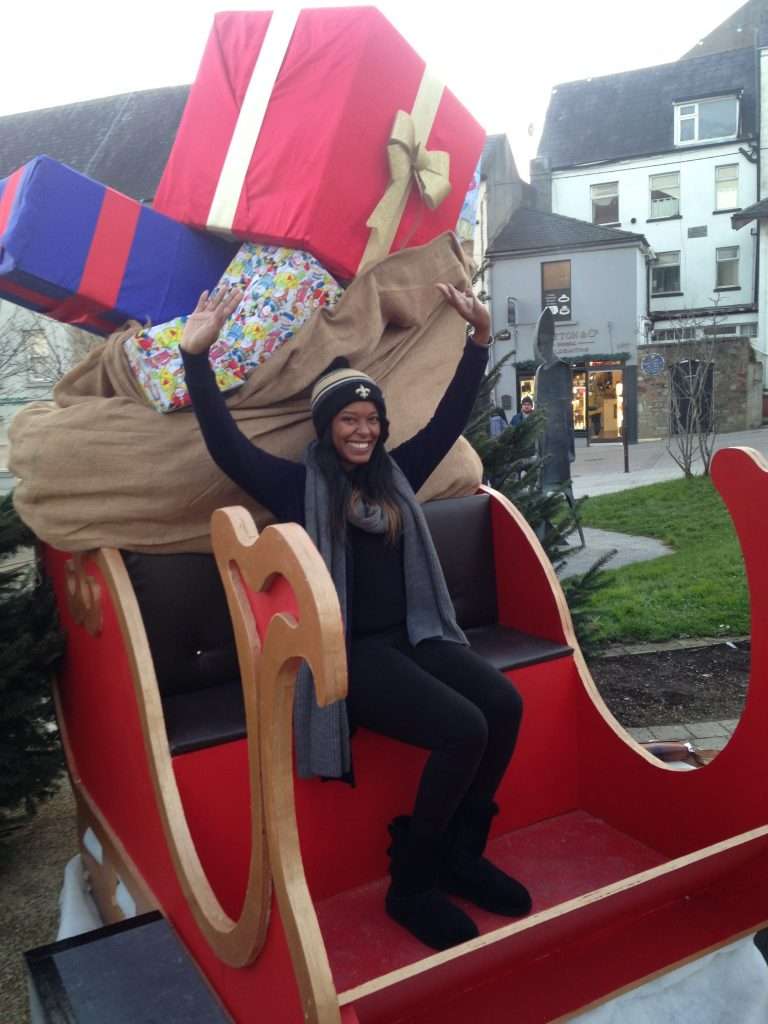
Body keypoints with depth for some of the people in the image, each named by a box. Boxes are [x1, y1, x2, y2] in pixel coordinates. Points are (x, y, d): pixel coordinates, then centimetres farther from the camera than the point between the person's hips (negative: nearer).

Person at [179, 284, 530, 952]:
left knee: (504, 704, -19)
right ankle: (411, 884, -5)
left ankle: (461, 856, 1)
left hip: (414, 635, 6)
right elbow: (227, 444, -5)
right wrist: (196, 357, -14)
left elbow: (452, 417, 18)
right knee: (462, 728, -25)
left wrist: (481, 337, 12)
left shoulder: (396, 473, 17)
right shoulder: (299, 487, 4)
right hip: (348, 652, -6)